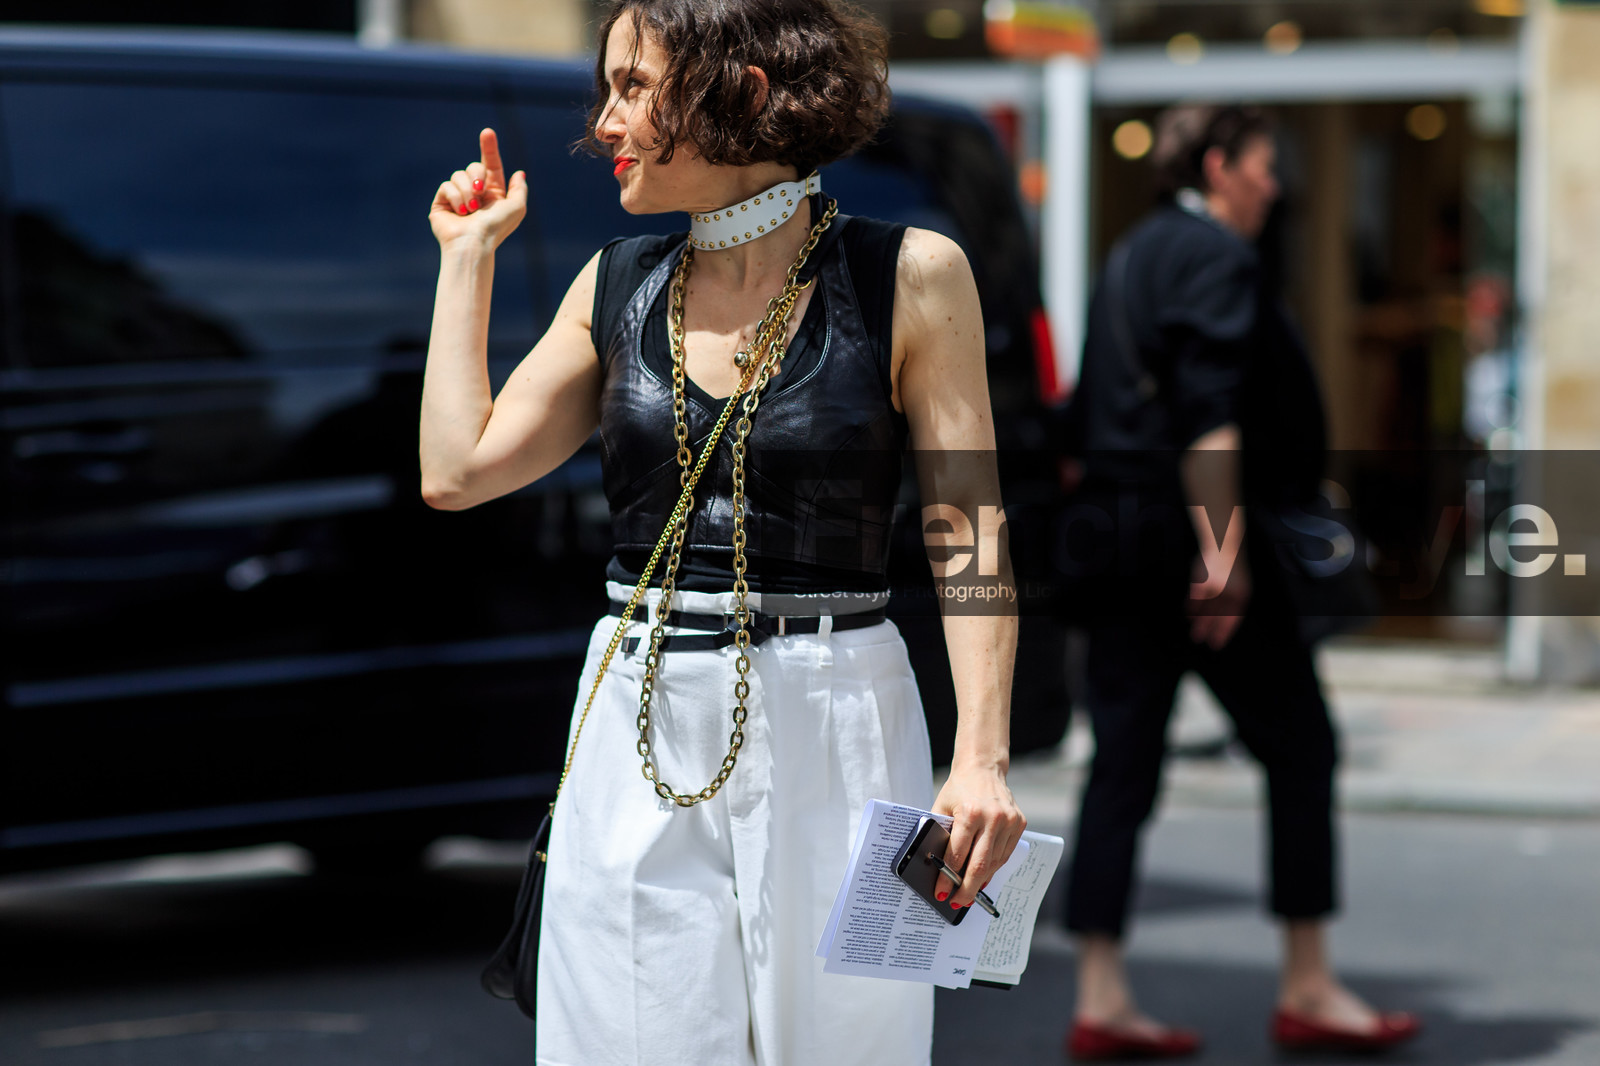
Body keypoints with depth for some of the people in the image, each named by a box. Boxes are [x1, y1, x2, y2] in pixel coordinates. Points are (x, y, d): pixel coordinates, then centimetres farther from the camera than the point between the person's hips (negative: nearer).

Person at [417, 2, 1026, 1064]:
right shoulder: (618, 286, 9)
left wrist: (982, 757, -15)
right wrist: (468, 253, 10)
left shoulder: (907, 277, -4)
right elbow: (457, 472, 5)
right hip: (640, 733, 4)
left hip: (832, 732, -3)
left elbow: (967, 530, -6)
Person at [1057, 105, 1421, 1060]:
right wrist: (1223, 548, -23)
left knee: (1125, 760, 5)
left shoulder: (1132, 257, 18)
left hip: (1120, 524, 9)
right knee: (1300, 746, 2)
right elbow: (1209, 414, -20)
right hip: (1191, 527, -9)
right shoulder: (1217, 257, -10)